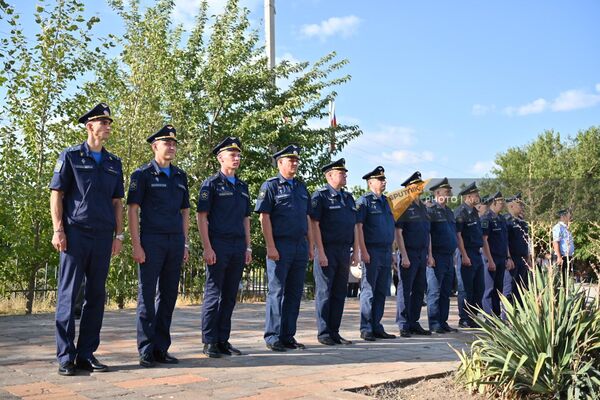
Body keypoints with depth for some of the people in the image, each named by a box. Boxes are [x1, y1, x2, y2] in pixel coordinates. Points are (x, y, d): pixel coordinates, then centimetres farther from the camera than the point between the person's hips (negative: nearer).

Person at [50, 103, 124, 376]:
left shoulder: (113, 163, 16)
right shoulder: (71, 156, 3)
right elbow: (56, 194, -1)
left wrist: (119, 234, 7)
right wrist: (58, 230, -10)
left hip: (103, 236, 5)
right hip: (75, 233, -4)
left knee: (96, 296, 6)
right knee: (68, 294, -2)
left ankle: (86, 353, 14)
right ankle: (65, 357, 4)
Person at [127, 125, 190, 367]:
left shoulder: (180, 176, 15)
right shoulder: (143, 174, -1)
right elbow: (133, 210, -5)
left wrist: (185, 243, 11)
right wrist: (136, 245, -12)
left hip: (175, 242, 5)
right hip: (151, 241, -5)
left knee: (169, 296, 8)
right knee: (147, 296, -1)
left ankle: (161, 349, 17)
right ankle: (146, 351, 5)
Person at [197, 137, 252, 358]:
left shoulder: (242, 186, 17)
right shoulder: (211, 184, -2)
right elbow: (201, 217, -7)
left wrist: (248, 247, 12)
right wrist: (207, 248, -14)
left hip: (238, 247, 6)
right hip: (218, 246, -6)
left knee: (230, 296, 8)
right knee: (213, 294, -2)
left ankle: (223, 340, 16)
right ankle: (209, 342, 5)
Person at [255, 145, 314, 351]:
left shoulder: (301, 187, 18)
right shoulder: (270, 186, -1)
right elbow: (264, 217, -9)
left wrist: (310, 246, 13)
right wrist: (270, 247, -16)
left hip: (300, 246, 6)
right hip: (280, 246, -6)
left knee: (295, 292, 8)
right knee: (277, 292, -3)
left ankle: (288, 336, 16)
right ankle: (273, 337, 4)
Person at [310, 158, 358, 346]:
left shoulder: (348, 197, 17)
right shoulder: (320, 196, -4)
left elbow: (354, 226, 18)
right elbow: (314, 225, -11)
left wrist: (355, 251, 12)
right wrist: (320, 253, -16)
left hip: (344, 252, 7)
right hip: (327, 250, -7)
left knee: (340, 293, 9)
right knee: (324, 293, 0)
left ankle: (334, 332, 17)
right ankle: (323, 333, 7)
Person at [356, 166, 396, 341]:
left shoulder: (385, 201, 17)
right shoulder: (364, 201, -5)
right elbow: (358, 226, -12)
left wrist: (391, 251, 17)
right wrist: (364, 251, -18)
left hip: (386, 252, 7)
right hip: (372, 252, -7)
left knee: (381, 291, 10)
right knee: (368, 291, -3)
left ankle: (377, 327, 17)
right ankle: (366, 329, 3)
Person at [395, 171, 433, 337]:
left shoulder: (423, 207, 17)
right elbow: (398, 232, -13)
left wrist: (430, 254, 15)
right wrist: (404, 255, -17)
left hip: (422, 254, 8)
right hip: (409, 254, -8)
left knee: (419, 289, 10)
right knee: (405, 290, -3)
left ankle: (414, 323, 19)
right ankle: (404, 325, 3)